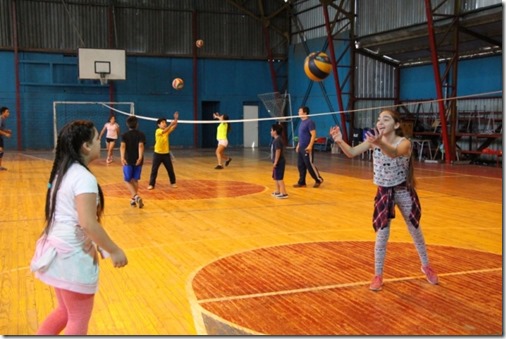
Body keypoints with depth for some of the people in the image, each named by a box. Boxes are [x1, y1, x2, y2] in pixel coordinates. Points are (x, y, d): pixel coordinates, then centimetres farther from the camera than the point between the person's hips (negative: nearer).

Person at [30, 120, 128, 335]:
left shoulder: (62, 172, 9)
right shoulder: (83, 177, -19)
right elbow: (88, 223, -26)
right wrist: (114, 251, -16)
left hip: (58, 251, 9)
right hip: (73, 256, -9)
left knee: (66, 312, 25)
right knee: (79, 319, 8)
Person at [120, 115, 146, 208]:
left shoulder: (125, 135, 2)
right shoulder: (141, 135, 2)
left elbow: (122, 146, -15)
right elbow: (141, 145, -15)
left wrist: (122, 158, -26)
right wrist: (140, 157, -27)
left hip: (128, 160, -1)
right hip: (138, 161, 2)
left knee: (128, 181, 6)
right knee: (135, 180, 15)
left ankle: (136, 197, -15)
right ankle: (133, 199, 20)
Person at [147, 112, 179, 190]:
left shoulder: (167, 131, 3)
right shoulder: (158, 131, -13)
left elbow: (174, 127, -11)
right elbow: (164, 131, -32)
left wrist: (176, 119, -26)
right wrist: (171, 124, -43)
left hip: (166, 153, 4)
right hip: (158, 153, -4)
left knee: (170, 169, 9)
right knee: (154, 170, 1)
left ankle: (173, 182, 25)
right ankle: (151, 184, 9)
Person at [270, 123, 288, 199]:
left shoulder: (277, 140, -18)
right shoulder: (276, 140, 13)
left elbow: (278, 151, -23)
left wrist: (275, 162, -23)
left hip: (279, 162, -11)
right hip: (278, 162, 11)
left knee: (279, 178, -9)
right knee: (276, 177, 19)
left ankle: (284, 193, -8)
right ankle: (278, 191, 30)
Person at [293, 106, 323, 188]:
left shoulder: (309, 122, -14)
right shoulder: (302, 122, 14)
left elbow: (313, 135, -19)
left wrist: (310, 146, -26)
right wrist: (298, 145, 21)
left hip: (307, 148, -9)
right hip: (301, 148, 9)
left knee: (309, 165, -5)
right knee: (300, 166, 9)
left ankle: (319, 180, 9)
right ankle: (301, 182, 16)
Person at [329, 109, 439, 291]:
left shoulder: (404, 143, -21)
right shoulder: (374, 140, -9)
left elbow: (394, 153, -44)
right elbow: (351, 153, -19)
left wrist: (380, 143, -66)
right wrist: (340, 141, -39)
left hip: (404, 192, -2)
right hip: (384, 193, 2)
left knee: (415, 231, 16)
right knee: (382, 235, 3)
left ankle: (426, 266, 39)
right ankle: (378, 275, 17)